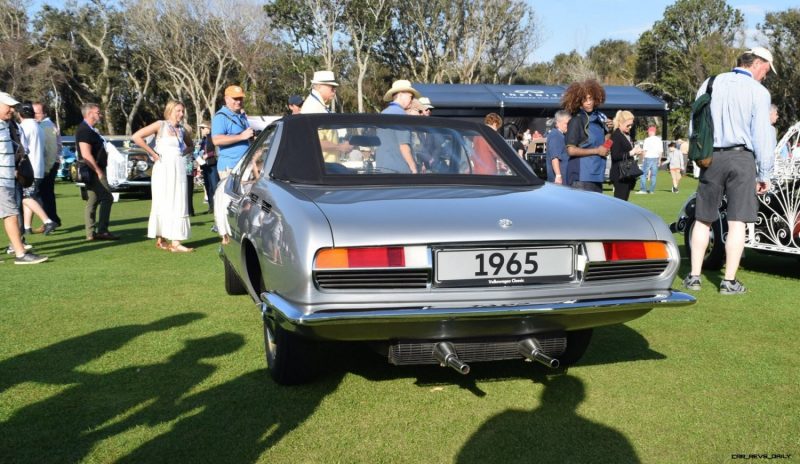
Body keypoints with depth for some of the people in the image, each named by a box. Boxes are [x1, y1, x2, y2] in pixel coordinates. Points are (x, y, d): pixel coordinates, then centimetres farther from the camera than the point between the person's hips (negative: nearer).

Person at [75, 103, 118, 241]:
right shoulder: (84, 130, -14)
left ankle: (91, 233, 11)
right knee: (107, 198, -12)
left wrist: (99, 170, 19)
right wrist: (98, 172, -22)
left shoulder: (90, 130, 18)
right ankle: (102, 231, -11)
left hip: (94, 171, 10)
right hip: (94, 171, -10)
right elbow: (86, 154, -22)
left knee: (93, 201, 9)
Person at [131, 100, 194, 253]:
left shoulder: (182, 130, 12)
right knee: (164, 204, -3)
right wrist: (153, 154, -10)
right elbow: (136, 137, -11)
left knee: (178, 204, 3)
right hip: (164, 168, -6)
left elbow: (191, 145, 31)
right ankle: (160, 239, 2)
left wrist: (184, 152, 10)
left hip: (179, 169, 6)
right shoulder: (160, 125, -3)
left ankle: (175, 242, 7)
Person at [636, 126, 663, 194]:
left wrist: (643, 158, -1)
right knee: (653, 175, 8)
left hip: (648, 158, -5)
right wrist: (659, 160, 16)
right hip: (656, 158, 5)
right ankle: (652, 190, 8)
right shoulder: (659, 140, 8)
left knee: (643, 174, 0)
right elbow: (661, 151, 9)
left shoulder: (647, 140, -8)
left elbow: (645, 150, -10)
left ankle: (643, 189, -5)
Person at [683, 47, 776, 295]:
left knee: (702, 219, 9)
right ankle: (729, 281, 1)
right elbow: (762, 135, -6)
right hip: (741, 158, -4)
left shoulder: (710, 84, 9)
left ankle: (694, 275, 10)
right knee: (737, 222, 0)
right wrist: (764, 174, 0)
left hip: (711, 158, 4)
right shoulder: (758, 92, -4)